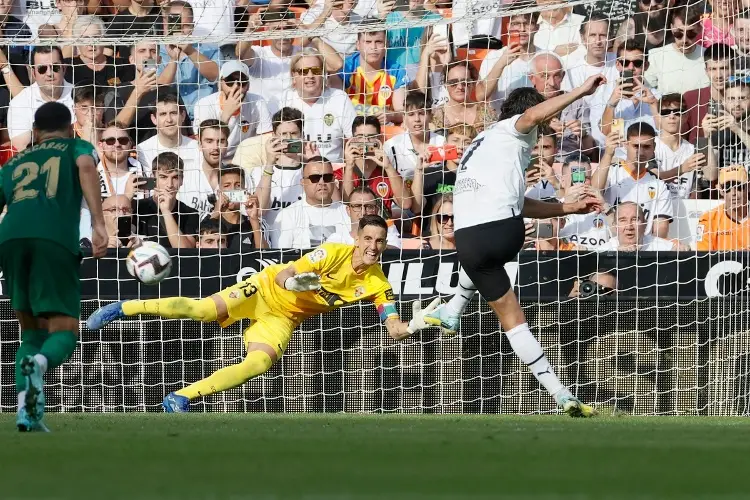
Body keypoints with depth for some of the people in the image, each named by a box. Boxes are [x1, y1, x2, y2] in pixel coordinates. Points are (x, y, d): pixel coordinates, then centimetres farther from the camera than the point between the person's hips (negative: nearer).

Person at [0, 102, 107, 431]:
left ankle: (27, 410, -4)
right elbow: (87, 167, 1)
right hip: (57, 239, -3)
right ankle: (38, 364, -35)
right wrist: (99, 225, -10)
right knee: (64, 332, 2)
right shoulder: (76, 147, 25)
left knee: (33, 330, 17)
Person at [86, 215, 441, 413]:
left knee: (258, 365, -24)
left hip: (284, 318, 3)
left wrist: (413, 326, -37)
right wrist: (291, 282, -42)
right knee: (200, 310, -18)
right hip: (267, 290, -3)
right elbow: (282, 275, -18)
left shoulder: (378, 284, -12)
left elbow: (394, 330, -14)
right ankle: (123, 309, 3)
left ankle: (181, 398, -18)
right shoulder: (334, 253, -20)